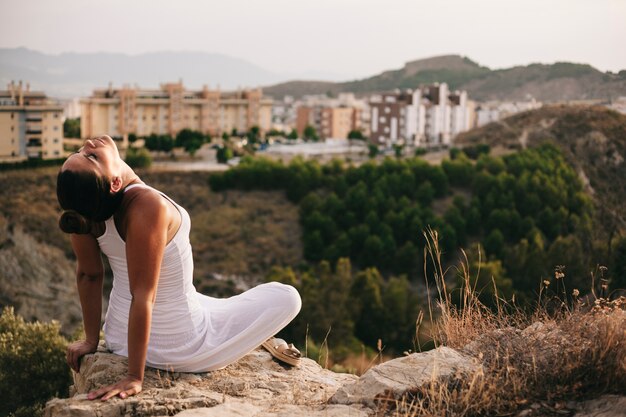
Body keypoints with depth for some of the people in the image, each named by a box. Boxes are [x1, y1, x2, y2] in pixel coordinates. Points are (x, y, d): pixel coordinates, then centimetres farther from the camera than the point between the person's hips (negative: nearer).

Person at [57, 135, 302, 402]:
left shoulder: (81, 205, -17)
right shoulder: (148, 206, -36)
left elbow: (88, 274, -6)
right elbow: (143, 296, -32)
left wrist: (91, 339, 5)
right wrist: (134, 377, -24)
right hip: (179, 349, -7)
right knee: (287, 297, 9)